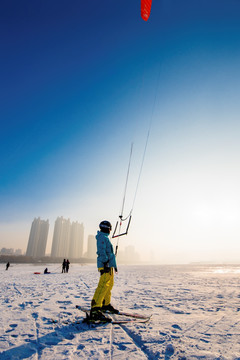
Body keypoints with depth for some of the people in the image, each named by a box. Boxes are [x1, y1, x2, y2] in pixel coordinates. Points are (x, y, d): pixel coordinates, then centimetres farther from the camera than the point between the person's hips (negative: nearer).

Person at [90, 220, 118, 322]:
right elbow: (102, 251, -19)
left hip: (109, 265, 11)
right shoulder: (102, 237, -9)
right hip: (105, 265, -11)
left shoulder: (105, 237, 23)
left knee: (109, 285, 17)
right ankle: (95, 310, -16)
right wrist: (105, 263, -26)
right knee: (103, 286, -16)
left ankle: (106, 304, 30)